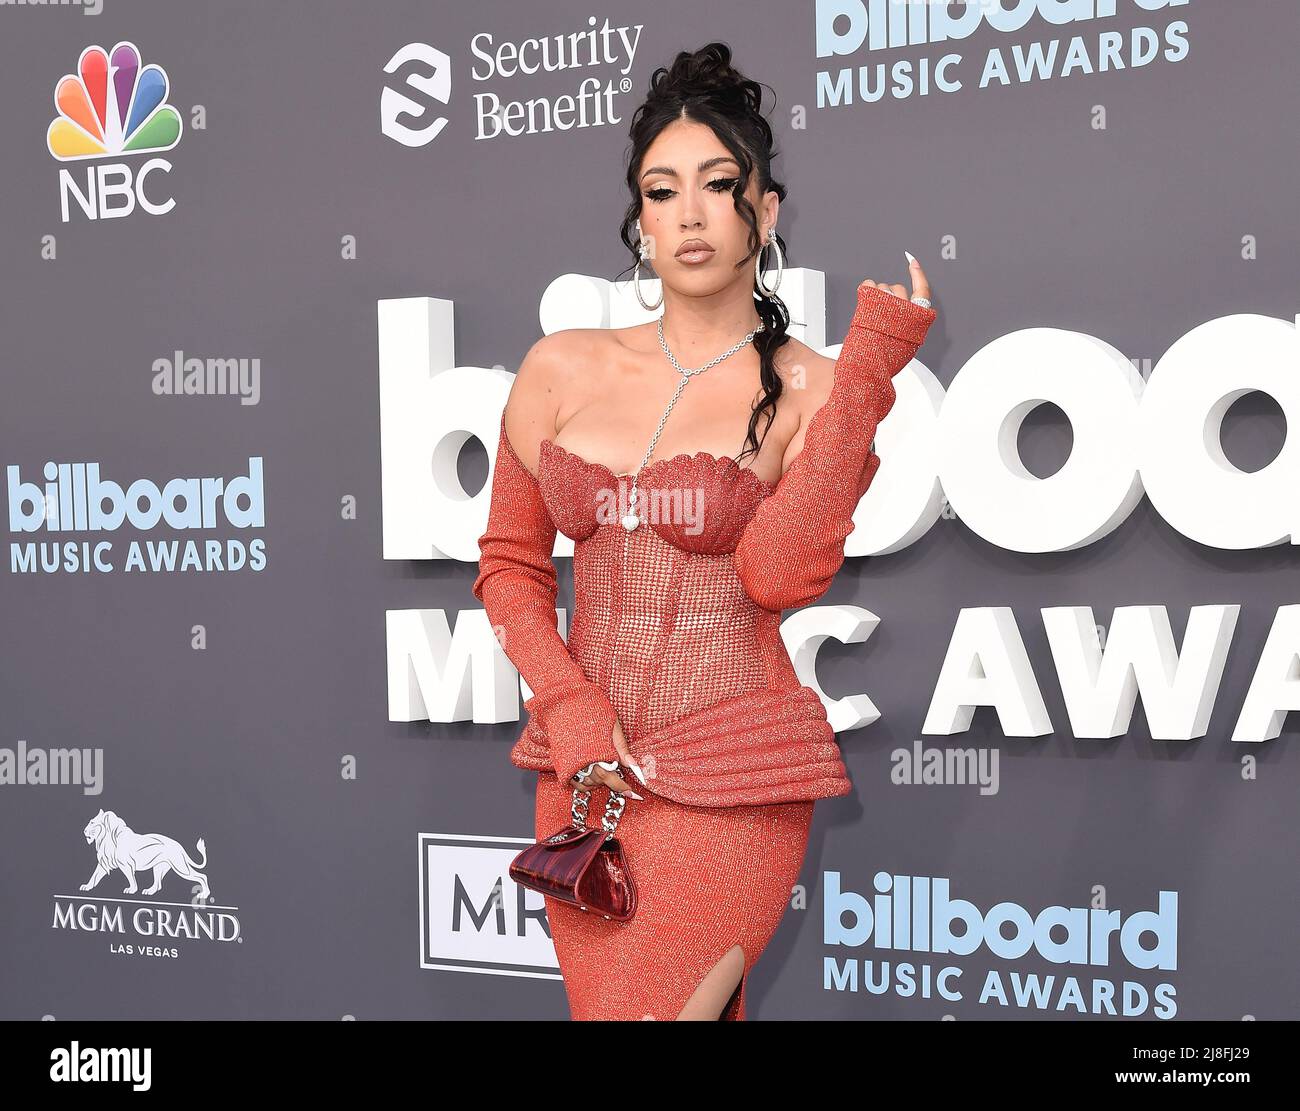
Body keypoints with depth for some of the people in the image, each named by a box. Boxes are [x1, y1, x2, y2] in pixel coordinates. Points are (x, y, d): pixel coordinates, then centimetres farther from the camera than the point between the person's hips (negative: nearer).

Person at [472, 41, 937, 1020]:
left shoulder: (812, 390, -4)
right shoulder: (563, 369, 6)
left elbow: (779, 572, -19)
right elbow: (511, 562, 12)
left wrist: (867, 364, -19)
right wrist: (568, 703, -3)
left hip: (731, 779, -4)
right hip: (585, 767, 4)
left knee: (645, 1010, -8)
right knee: (599, 1003, 13)